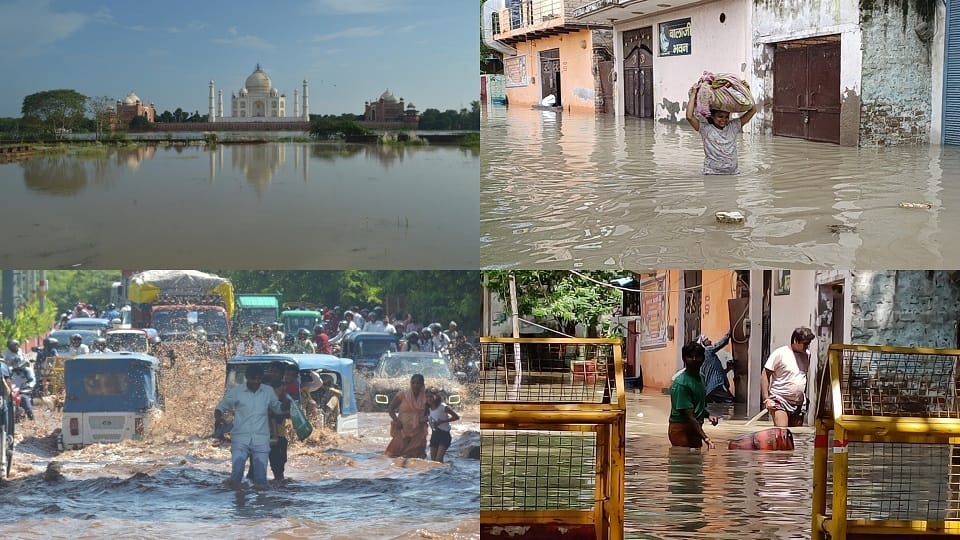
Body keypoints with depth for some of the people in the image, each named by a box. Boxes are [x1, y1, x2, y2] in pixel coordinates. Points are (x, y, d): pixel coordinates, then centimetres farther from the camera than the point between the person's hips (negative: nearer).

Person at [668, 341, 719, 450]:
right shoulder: (681, 383, -18)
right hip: (681, 429, -8)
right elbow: (690, 416, -22)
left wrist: (708, 416, 3)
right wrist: (706, 438, -29)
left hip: (695, 429, 8)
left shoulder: (700, 378, 9)